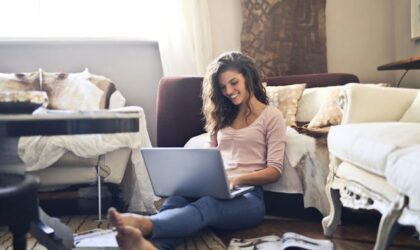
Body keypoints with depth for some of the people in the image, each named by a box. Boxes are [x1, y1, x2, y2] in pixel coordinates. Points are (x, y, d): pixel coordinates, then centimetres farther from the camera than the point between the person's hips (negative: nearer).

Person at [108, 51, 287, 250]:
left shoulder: (271, 116, 6)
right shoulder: (223, 116, 23)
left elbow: (275, 171, -1)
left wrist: (237, 179, -19)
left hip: (248, 194, -4)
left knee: (207, 205, -39)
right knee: (176, 199, -32)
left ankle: (145, 225, -67)